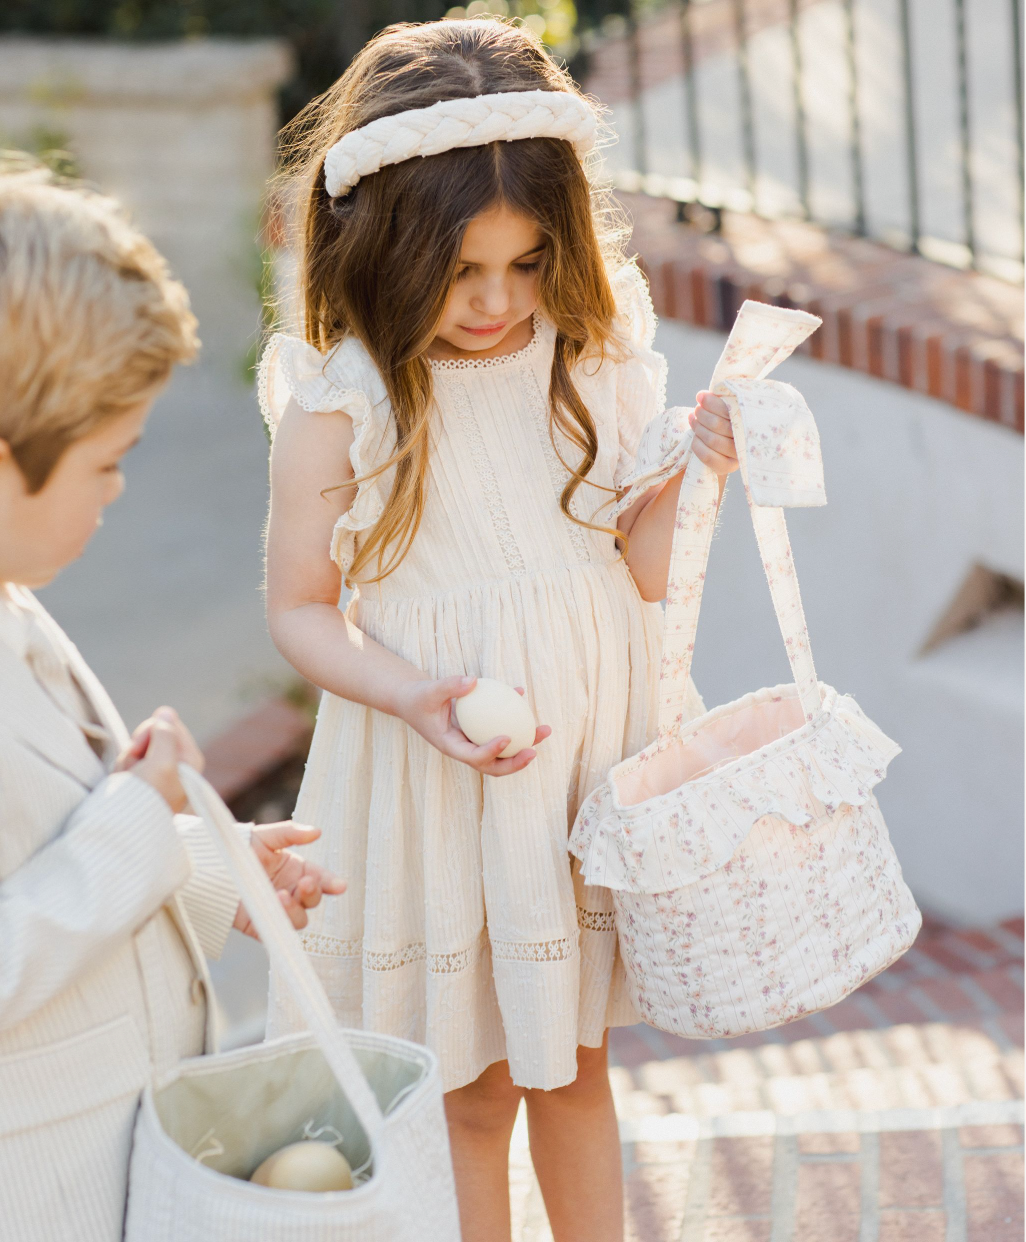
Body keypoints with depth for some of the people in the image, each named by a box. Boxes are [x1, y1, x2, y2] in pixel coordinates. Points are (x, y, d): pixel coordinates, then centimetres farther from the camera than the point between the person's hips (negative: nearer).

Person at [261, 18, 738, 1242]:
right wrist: (412, 696, -23)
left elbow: (639, 577, 2)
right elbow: (300, 607, -7)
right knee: (472, 1091, 13)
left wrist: (682, 479, -17)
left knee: (575, 1066, 20)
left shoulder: (593, 362, -4)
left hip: (589, 749, 3)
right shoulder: (338, 408, -16)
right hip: (442, 776, -3)